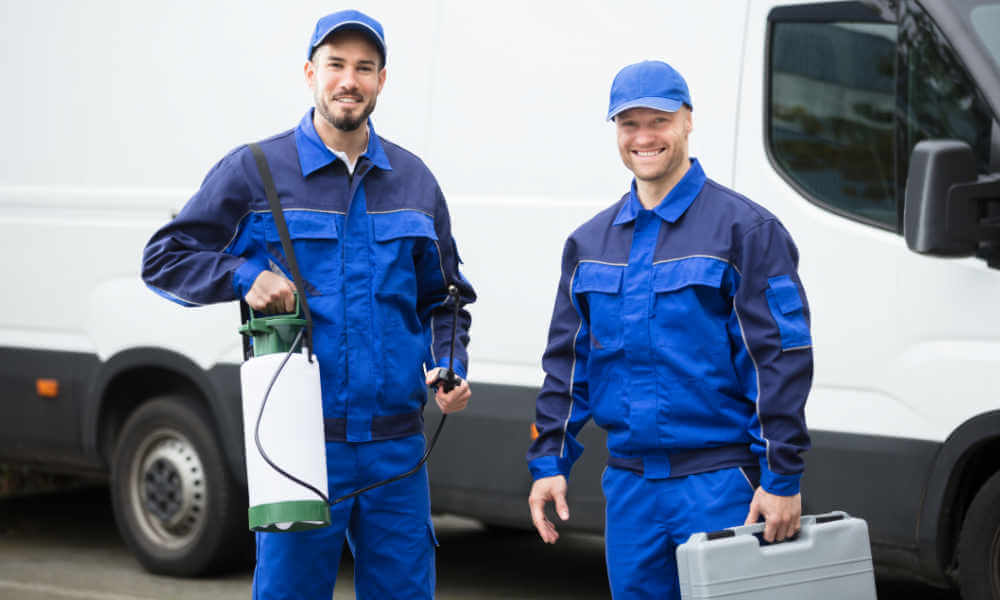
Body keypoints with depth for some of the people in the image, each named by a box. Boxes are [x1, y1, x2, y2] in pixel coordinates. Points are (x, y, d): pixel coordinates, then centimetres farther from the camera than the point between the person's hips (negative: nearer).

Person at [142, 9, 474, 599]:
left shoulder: (413, 180, 12)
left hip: (396, 448, 3)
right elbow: (163, 258, 5)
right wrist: (245, 276, -13)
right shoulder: (255, 170, 1)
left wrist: (451, 368, 2)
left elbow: (443, 297, 21)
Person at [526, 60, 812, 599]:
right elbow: (567, 359, 17)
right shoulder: (590, 242, 13)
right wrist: (549, 462, 9)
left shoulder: (746, 229, -4)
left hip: (719, 485, -5)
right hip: (628, 485, 5)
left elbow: (782, 357, -9)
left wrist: (782, 479, -13)